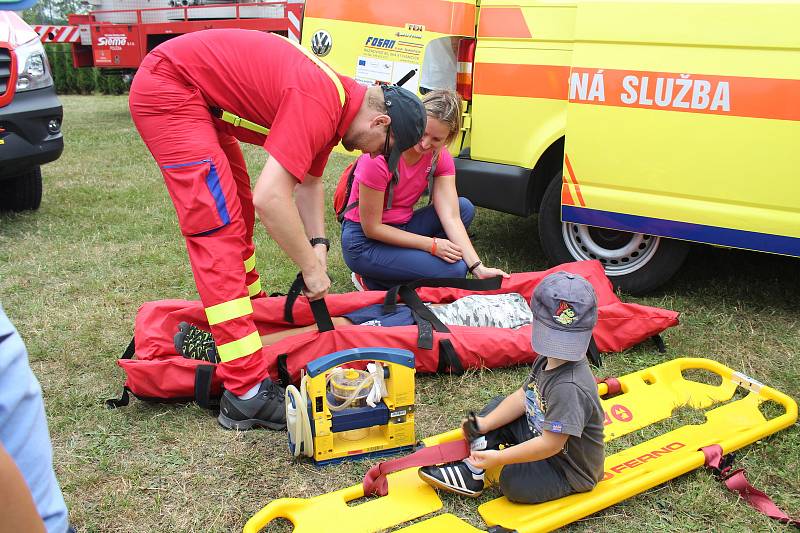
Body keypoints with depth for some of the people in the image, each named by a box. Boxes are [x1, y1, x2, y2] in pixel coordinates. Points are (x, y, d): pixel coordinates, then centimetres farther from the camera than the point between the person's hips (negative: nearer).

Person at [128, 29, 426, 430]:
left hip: (200, 96, 11)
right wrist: (312, 267, -21)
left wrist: (318, 245, 2)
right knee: (219, 228, -16)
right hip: (167, 89, -11)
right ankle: (245, 395, -16)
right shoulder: (319, 105, -26)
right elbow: (270, 197, -33)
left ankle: (248, 307, 45)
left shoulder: (338, 99, 5)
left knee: (238, 211, 22)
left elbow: (309, 182, 16)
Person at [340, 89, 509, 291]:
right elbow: (371, 228, -21)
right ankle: (372, 282, -4)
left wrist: (478, 268, -26)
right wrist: (432, 245, -20)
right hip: (364, 242, -7)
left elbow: (451, 217, -13)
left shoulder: (440, 157, -6)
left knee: (465, 207, -9)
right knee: (455, 270, -20)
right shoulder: (380, 158, -26)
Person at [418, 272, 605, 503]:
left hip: (571, 472, -9)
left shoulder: (570, 387, -35)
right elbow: (523, 397, 2)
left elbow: (551, 444, -34)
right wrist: (484, 424, -9)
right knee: (499, 405, 9)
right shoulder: (548, 359, -6)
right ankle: (471, 469, 1)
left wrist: (500, 457, -30)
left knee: (514, 482, -29)